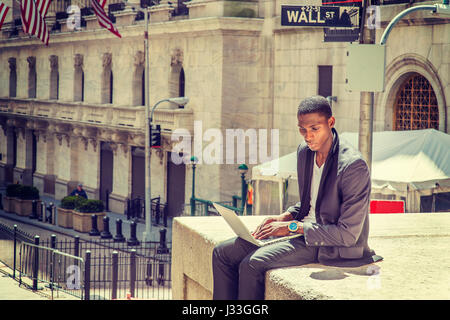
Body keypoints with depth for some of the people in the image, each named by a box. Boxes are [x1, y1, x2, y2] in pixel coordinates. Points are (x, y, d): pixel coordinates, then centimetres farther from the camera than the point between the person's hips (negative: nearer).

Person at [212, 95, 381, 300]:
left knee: (252, 265, -26)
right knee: (223, 253, -1)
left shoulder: (354, 166, -21)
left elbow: (348, 234, -21)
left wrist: (294, 227, -19)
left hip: (331, 246, -9)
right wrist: (285, 217, 0)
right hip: (301, 231, 9)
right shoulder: (304, 152, 5)